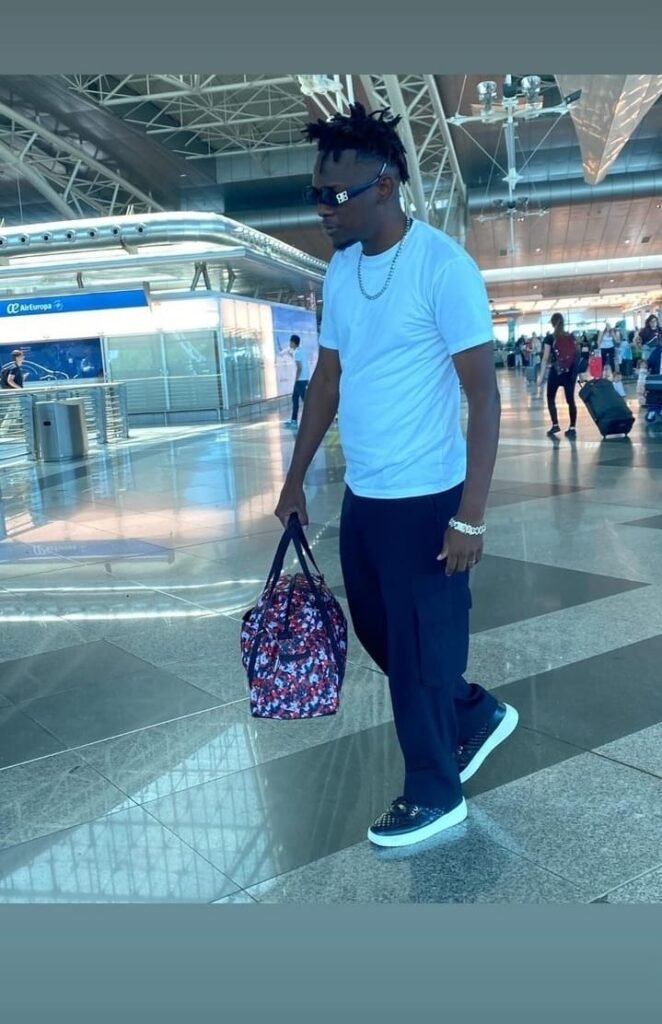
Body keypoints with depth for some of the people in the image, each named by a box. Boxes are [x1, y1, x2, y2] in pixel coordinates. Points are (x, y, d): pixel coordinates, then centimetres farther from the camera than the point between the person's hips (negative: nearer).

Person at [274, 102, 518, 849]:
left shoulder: (443, 266, -15)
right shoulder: (339, 270, 7)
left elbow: (483, 396, -16)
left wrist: (471, 515, -20)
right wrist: (296, 478, 16)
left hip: (426, 501, -8)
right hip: (361, 496, 8)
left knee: (421, 649, 4)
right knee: (379, 634, 19)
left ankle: (434, 795, 25)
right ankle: (477, 715, 41)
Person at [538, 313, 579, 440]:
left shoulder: (550, 338, -5)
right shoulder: (571, 337, 6)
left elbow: (546, 359, -7)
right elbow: (576, 354, 7)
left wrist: (541, 376, -5)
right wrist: (575, 371, 14)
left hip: (556, 371, -3)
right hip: (570, 372, 3)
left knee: (551, 398, 13)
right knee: (570, 399, 3)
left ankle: (555, 425, 7)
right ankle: (572, 428, 1)